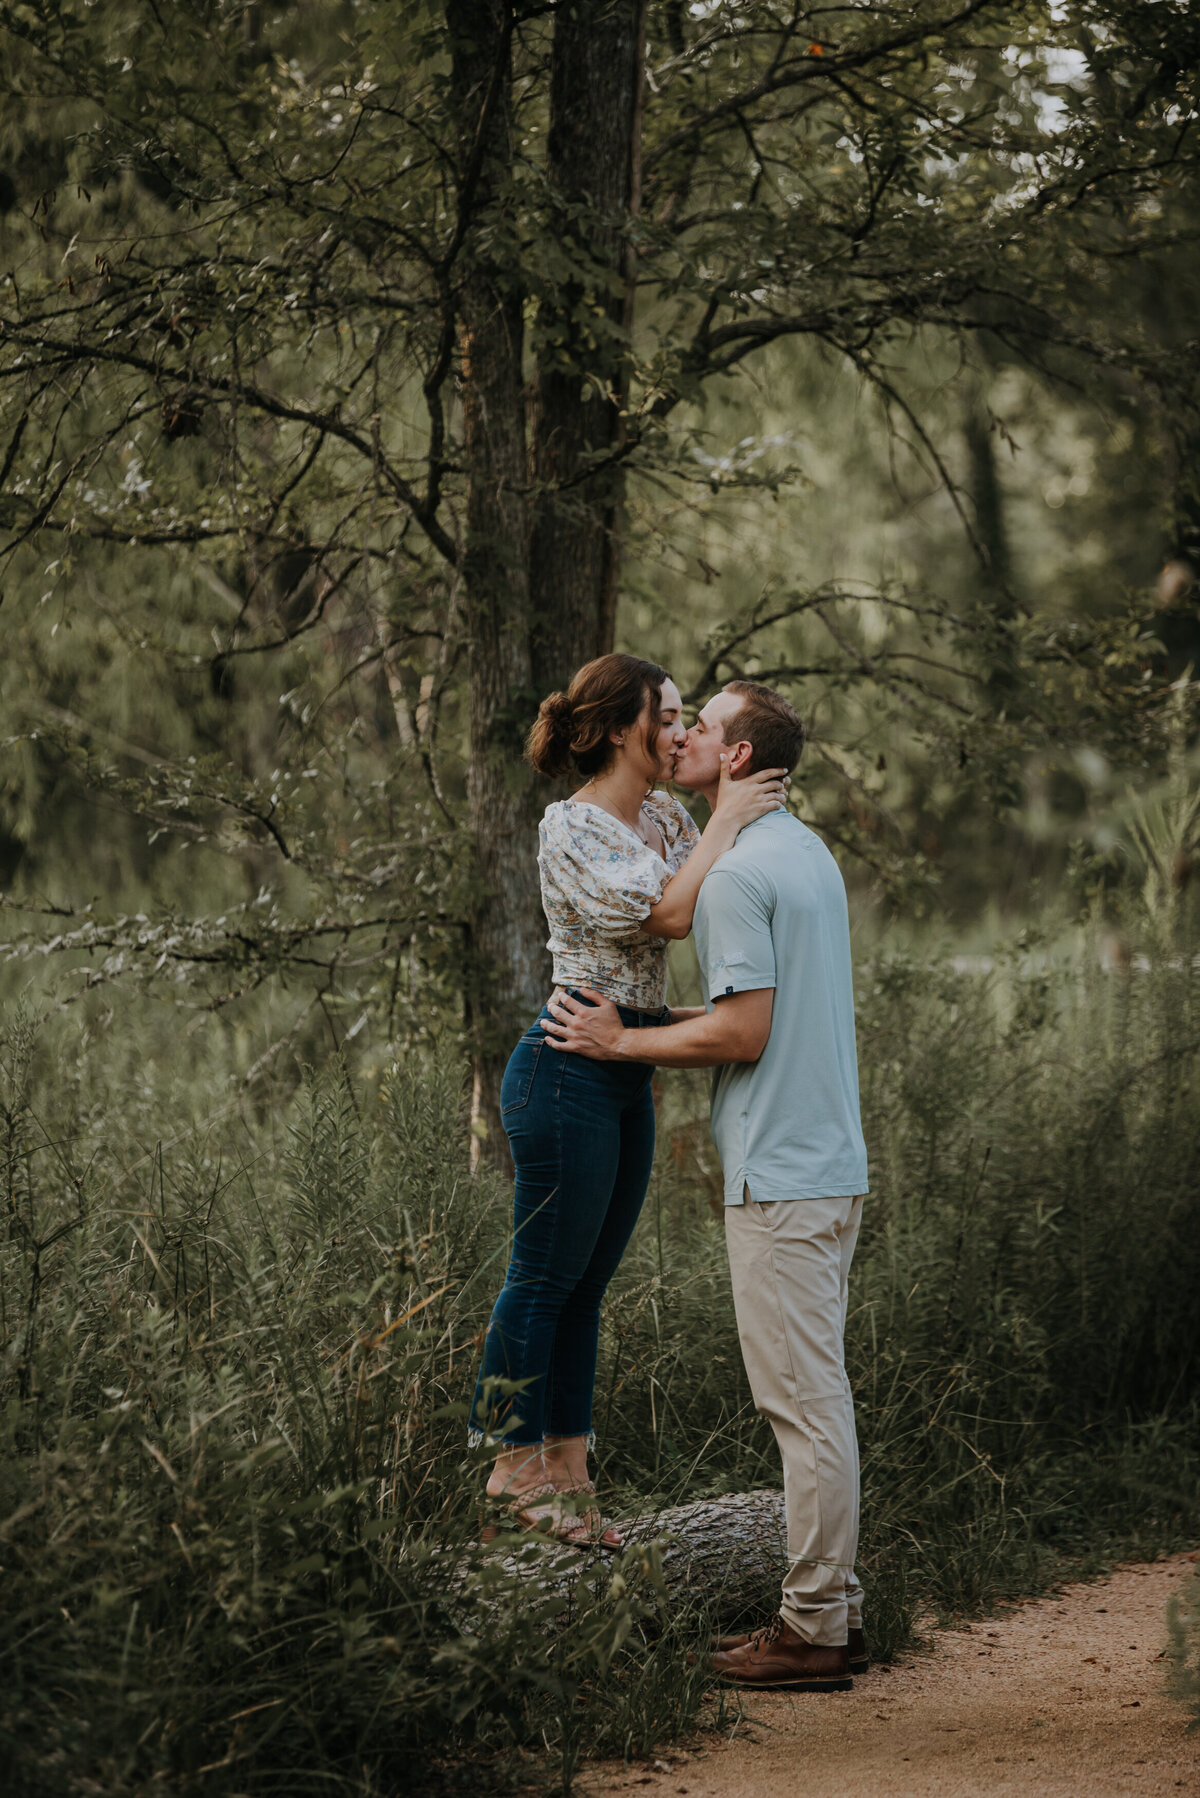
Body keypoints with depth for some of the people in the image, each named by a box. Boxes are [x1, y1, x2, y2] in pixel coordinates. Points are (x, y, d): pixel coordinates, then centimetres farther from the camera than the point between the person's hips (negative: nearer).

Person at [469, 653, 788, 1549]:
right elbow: (671, 913, -23)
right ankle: (516, 1470, 7)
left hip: (629, 1075, 9)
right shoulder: (572, 827, -14)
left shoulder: (665, 817, 12)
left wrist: (746, 806, 5)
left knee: (588, 1282, 11)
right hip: (572, 1065, -9)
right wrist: (727, 818, -15)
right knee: (545, 1279, -2)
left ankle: (567, 1471, 16)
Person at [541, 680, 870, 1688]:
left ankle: (813, 1631, -2)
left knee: (803, 1400, -6)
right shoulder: (812, 854, 16)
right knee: (820, 1393, 13)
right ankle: (833, 1606, 18)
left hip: (780, 1172, -10)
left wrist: (621, 1043, -7)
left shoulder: (734, 874, -15)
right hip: (834, 1161, 10)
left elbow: (743, 1034, -19)